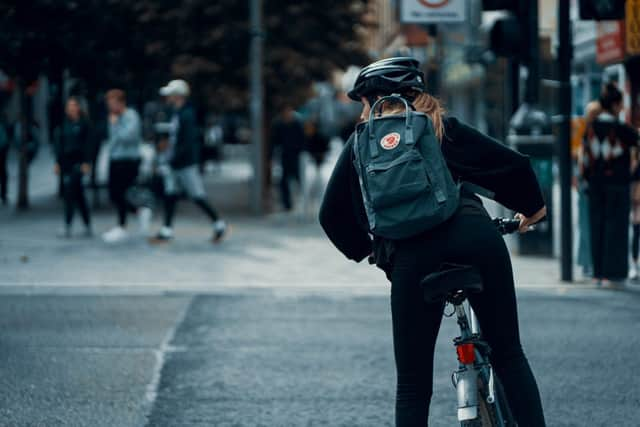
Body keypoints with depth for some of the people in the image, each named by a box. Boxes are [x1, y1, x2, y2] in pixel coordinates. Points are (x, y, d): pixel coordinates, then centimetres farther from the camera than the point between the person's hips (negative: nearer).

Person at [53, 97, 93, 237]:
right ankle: (87, 225, 16)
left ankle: (67, 226, -11)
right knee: (78, 194, 9)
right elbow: (60, 143, 13)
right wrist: (58, 162, 9)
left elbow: (87, 143, -7)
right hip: (66, 161, 6)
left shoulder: (83, 123, -4)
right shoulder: (65, 124, 11)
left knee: (70, 193, -13)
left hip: (78, 161, -6)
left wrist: (86, 162, -13)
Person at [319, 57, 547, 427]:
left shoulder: (361, 144, 23)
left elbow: (332, 214, 25)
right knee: (509, 355, 15)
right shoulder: (443, 128, 21)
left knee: (413, 385, 9)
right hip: (474, 236, 1)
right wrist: (532, 207, 33)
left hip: (410, 254, 0)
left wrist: (364, 250, 43)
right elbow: (514, 165, 15)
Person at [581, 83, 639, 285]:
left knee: (597, 226, 10)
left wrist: (586, 177, 16)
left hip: (596, 183, 5)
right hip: (617, 183, -5)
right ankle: (610, 274, -1)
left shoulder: (591, 127, 2)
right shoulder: (621, 129, -13)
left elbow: (586, 155, 7)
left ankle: (598, 273, 12)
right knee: (615, 226, 0)